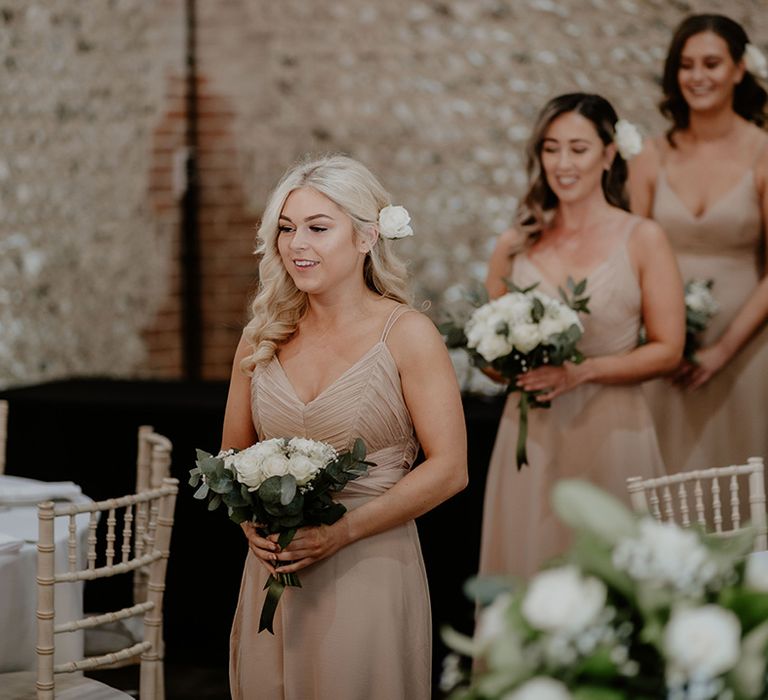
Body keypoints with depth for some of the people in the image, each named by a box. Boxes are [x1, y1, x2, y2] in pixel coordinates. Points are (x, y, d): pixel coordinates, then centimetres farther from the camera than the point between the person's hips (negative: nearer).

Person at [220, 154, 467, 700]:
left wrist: (342, 532, -17)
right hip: (273, 570, 4)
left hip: (371, 572, -4)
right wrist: (252, 521, -6)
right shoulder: (261, 340, 6)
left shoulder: (408, 336, -6)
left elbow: (449, 468, -10)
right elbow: (234, 454, 15)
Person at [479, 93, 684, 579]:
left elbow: (668, 350, -3)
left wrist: (583, 371, -14)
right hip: (532, 434, 2)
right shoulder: (516, 245, 6)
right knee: (529, 563, 3)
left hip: (612, 431, -2)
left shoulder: (643, 239, -1)